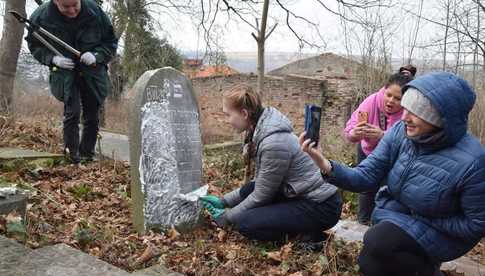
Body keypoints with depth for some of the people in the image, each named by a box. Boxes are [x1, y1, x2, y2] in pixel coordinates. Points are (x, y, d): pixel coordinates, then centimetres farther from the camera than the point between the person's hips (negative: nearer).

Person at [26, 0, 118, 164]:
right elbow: (34, 45, 3)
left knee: (92, 116, 6)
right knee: (72, 111, -16)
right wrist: (52, 58, -16)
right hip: (65, 72, -1)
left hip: (92, 72, 2)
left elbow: (111, 41, -1)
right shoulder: (41, 16, -12)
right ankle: (71, 152, 2)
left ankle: (87, 154, 23)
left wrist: (97, 55, -20)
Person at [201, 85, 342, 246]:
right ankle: (299, 227, 7)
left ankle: (306, 235, -2)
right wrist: (223, 201, 10)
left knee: (244, 223, -15)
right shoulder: (262, 129, 2)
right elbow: (260, 184, 11)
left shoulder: (273, 143, -26)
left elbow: (261, 196, -15)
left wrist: (227, 217, -2)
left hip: (321, 207, -9)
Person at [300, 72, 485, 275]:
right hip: (394, 214, 5)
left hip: (441, 233, -5)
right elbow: (365, 176, -17)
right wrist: (327, 166, -35)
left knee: (377, 242, -24)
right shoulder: (400, 132, -15)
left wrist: (425, 221, -15)